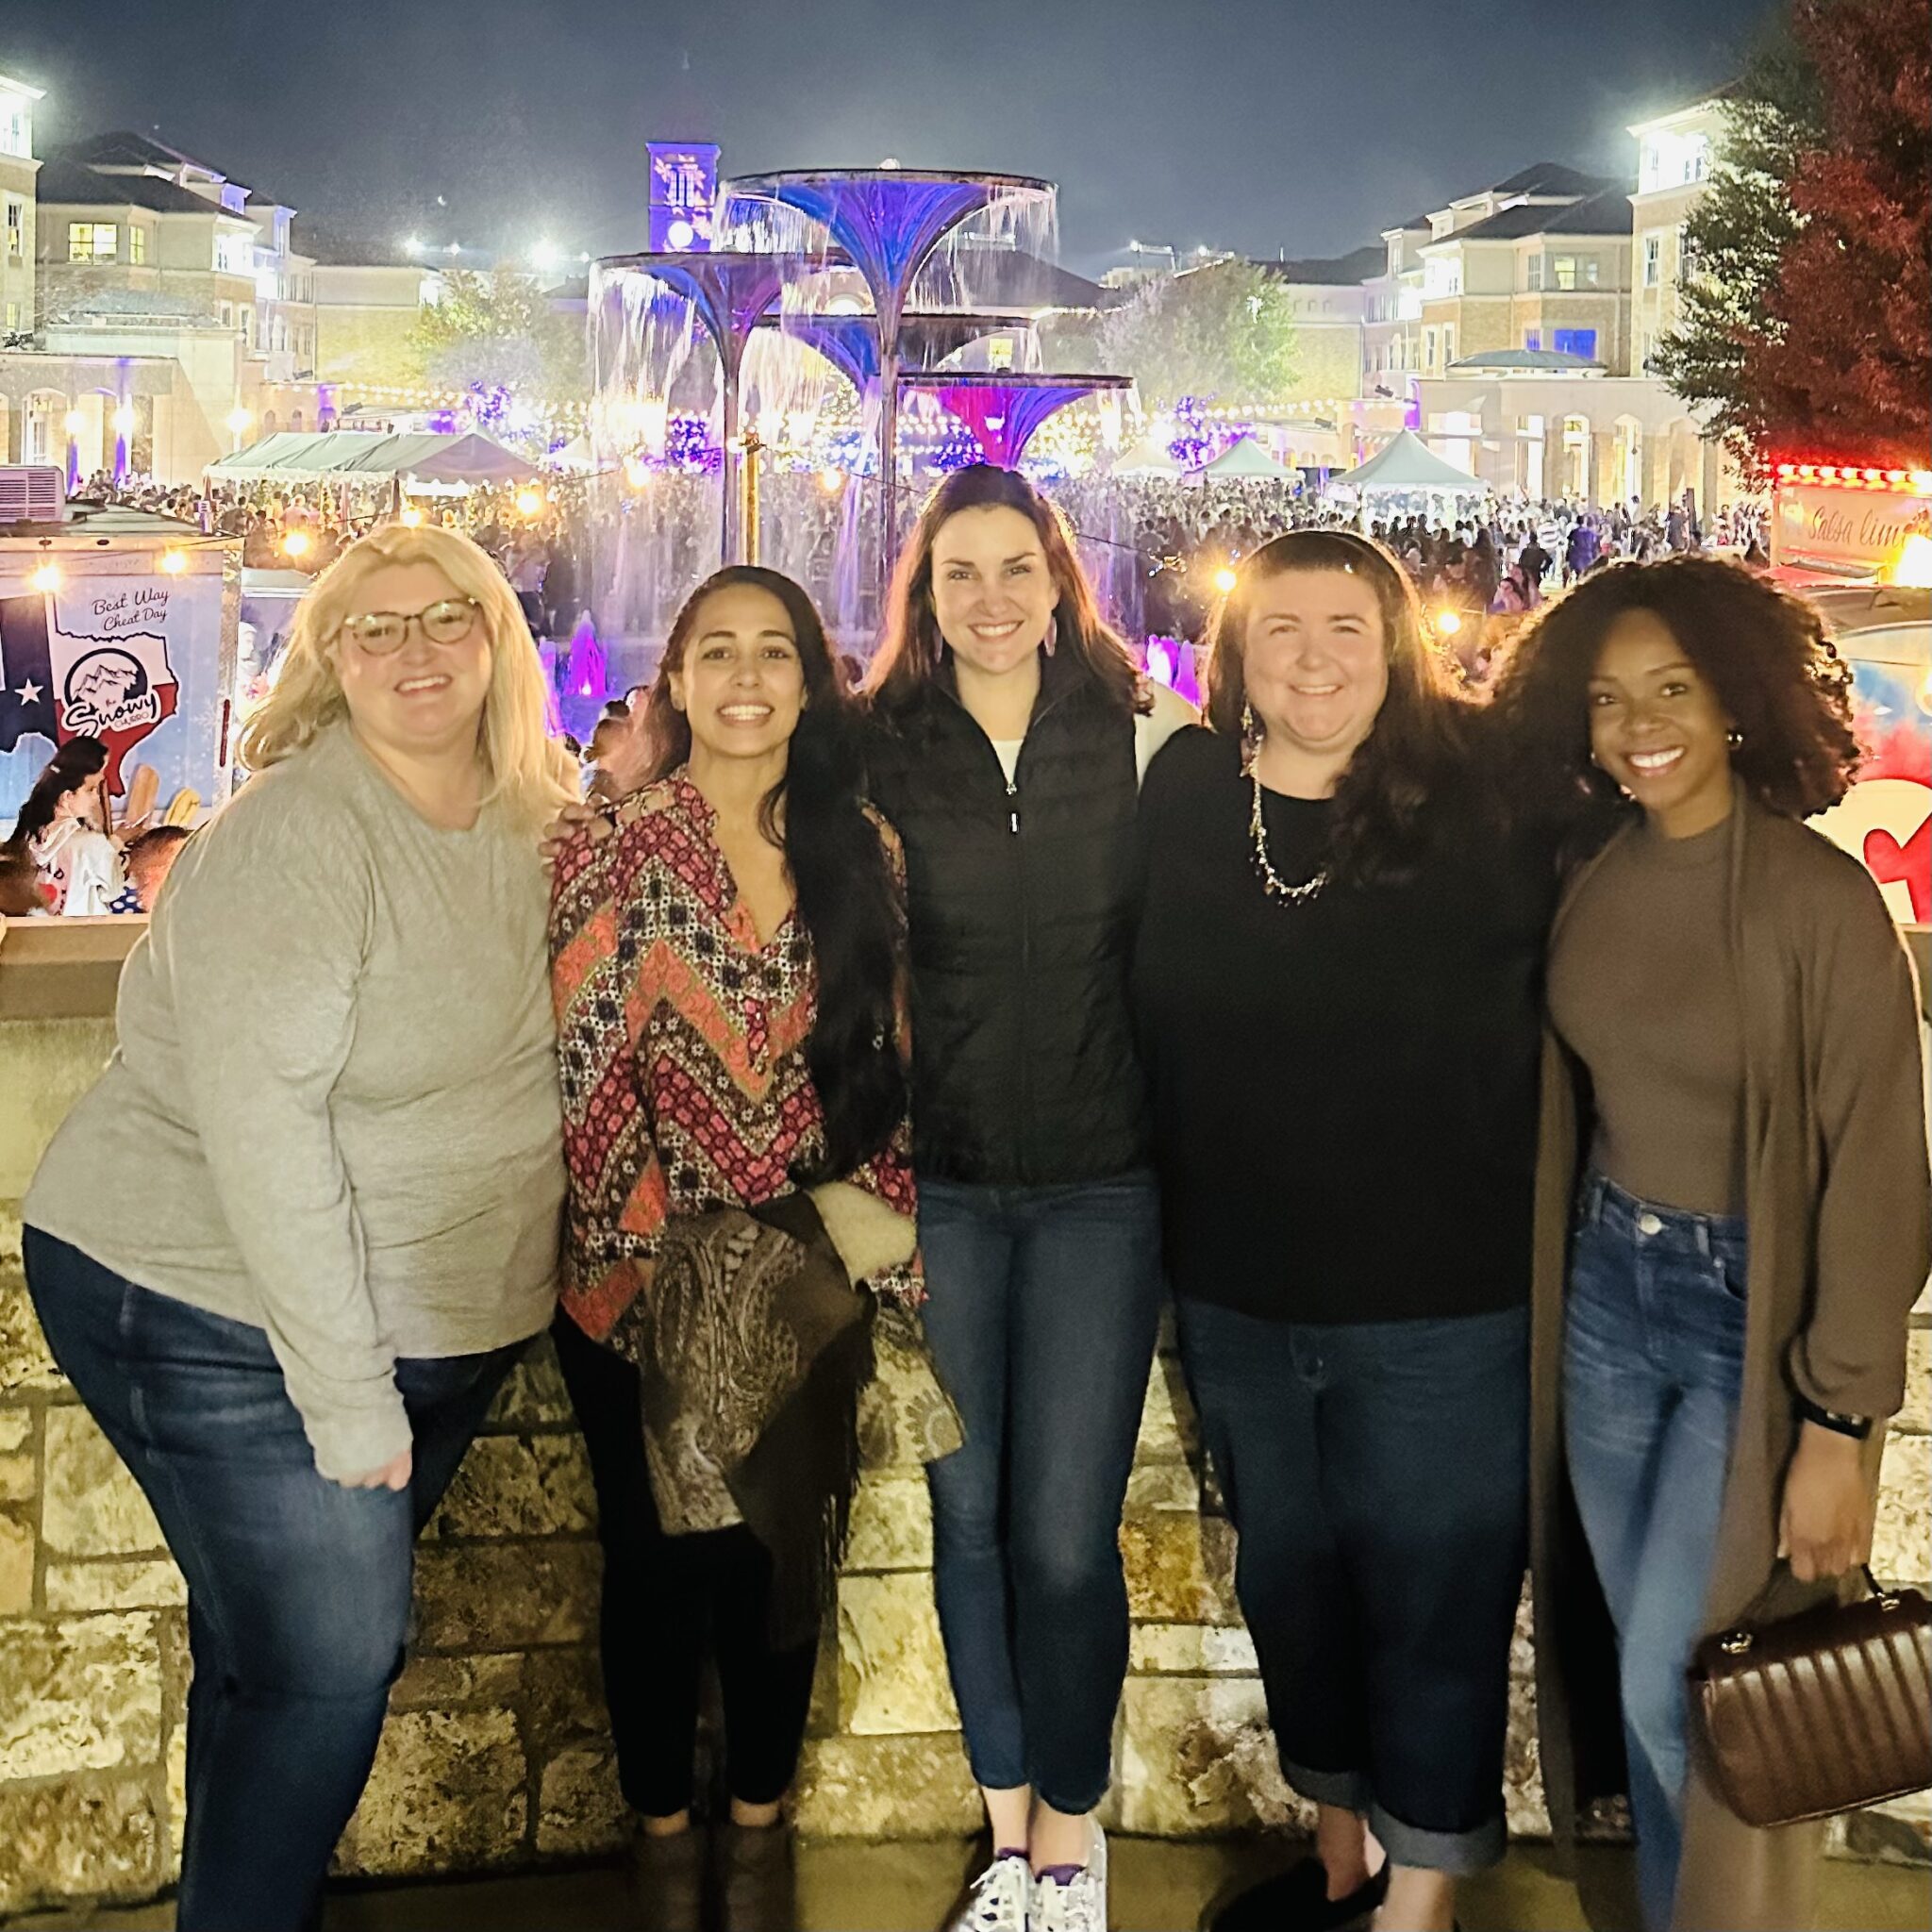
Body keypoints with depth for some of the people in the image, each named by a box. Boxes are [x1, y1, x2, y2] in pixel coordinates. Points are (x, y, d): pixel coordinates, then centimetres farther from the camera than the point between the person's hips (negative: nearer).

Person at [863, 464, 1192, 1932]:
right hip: (936, 1186, 1)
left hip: (1101, 1185, -1)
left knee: (1065, 1534, -3)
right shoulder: (875, 753, 2)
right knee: (963, 1515, 8)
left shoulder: (1147, 739, 1)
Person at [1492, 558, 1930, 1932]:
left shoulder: (1821, 900, -16)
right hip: (1606, 1295, 5)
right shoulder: (1592, 882, 1)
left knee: (1675, 1685, -2)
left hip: (1754, 1313, -5)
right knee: (1639, 1656, 15)